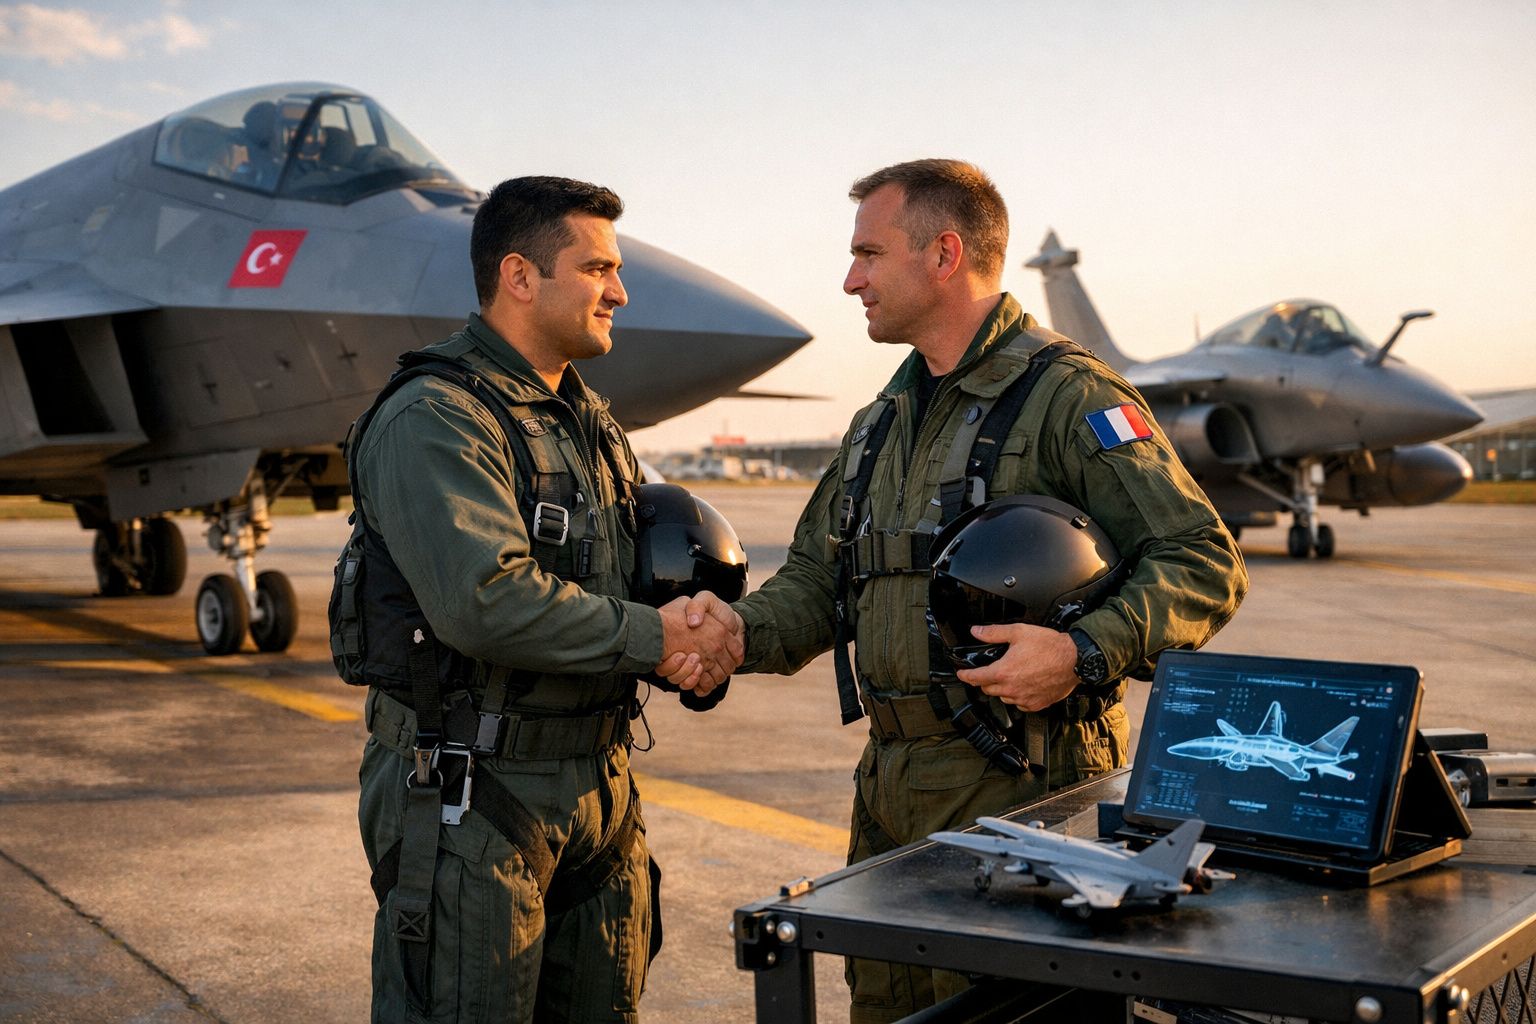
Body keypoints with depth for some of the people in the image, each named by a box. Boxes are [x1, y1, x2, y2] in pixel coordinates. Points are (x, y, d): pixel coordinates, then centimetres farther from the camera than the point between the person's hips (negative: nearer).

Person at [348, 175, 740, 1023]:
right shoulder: (434, 420, -15)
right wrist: (653, 637, -19)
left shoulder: (588, 422, 15)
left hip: (596, 788, 9)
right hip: (469, 797, -8)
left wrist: (695, 622, -8)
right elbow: (486, 600, -28)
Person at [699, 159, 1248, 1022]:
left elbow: (1204, 566, -13)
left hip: (1018, 787, -8)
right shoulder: (884, 420, 16)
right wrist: (736, 636, -1)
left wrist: (1086, 653, -27)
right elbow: (818, 577, 18)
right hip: (889, 788, 8)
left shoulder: (1070, 397, -10)